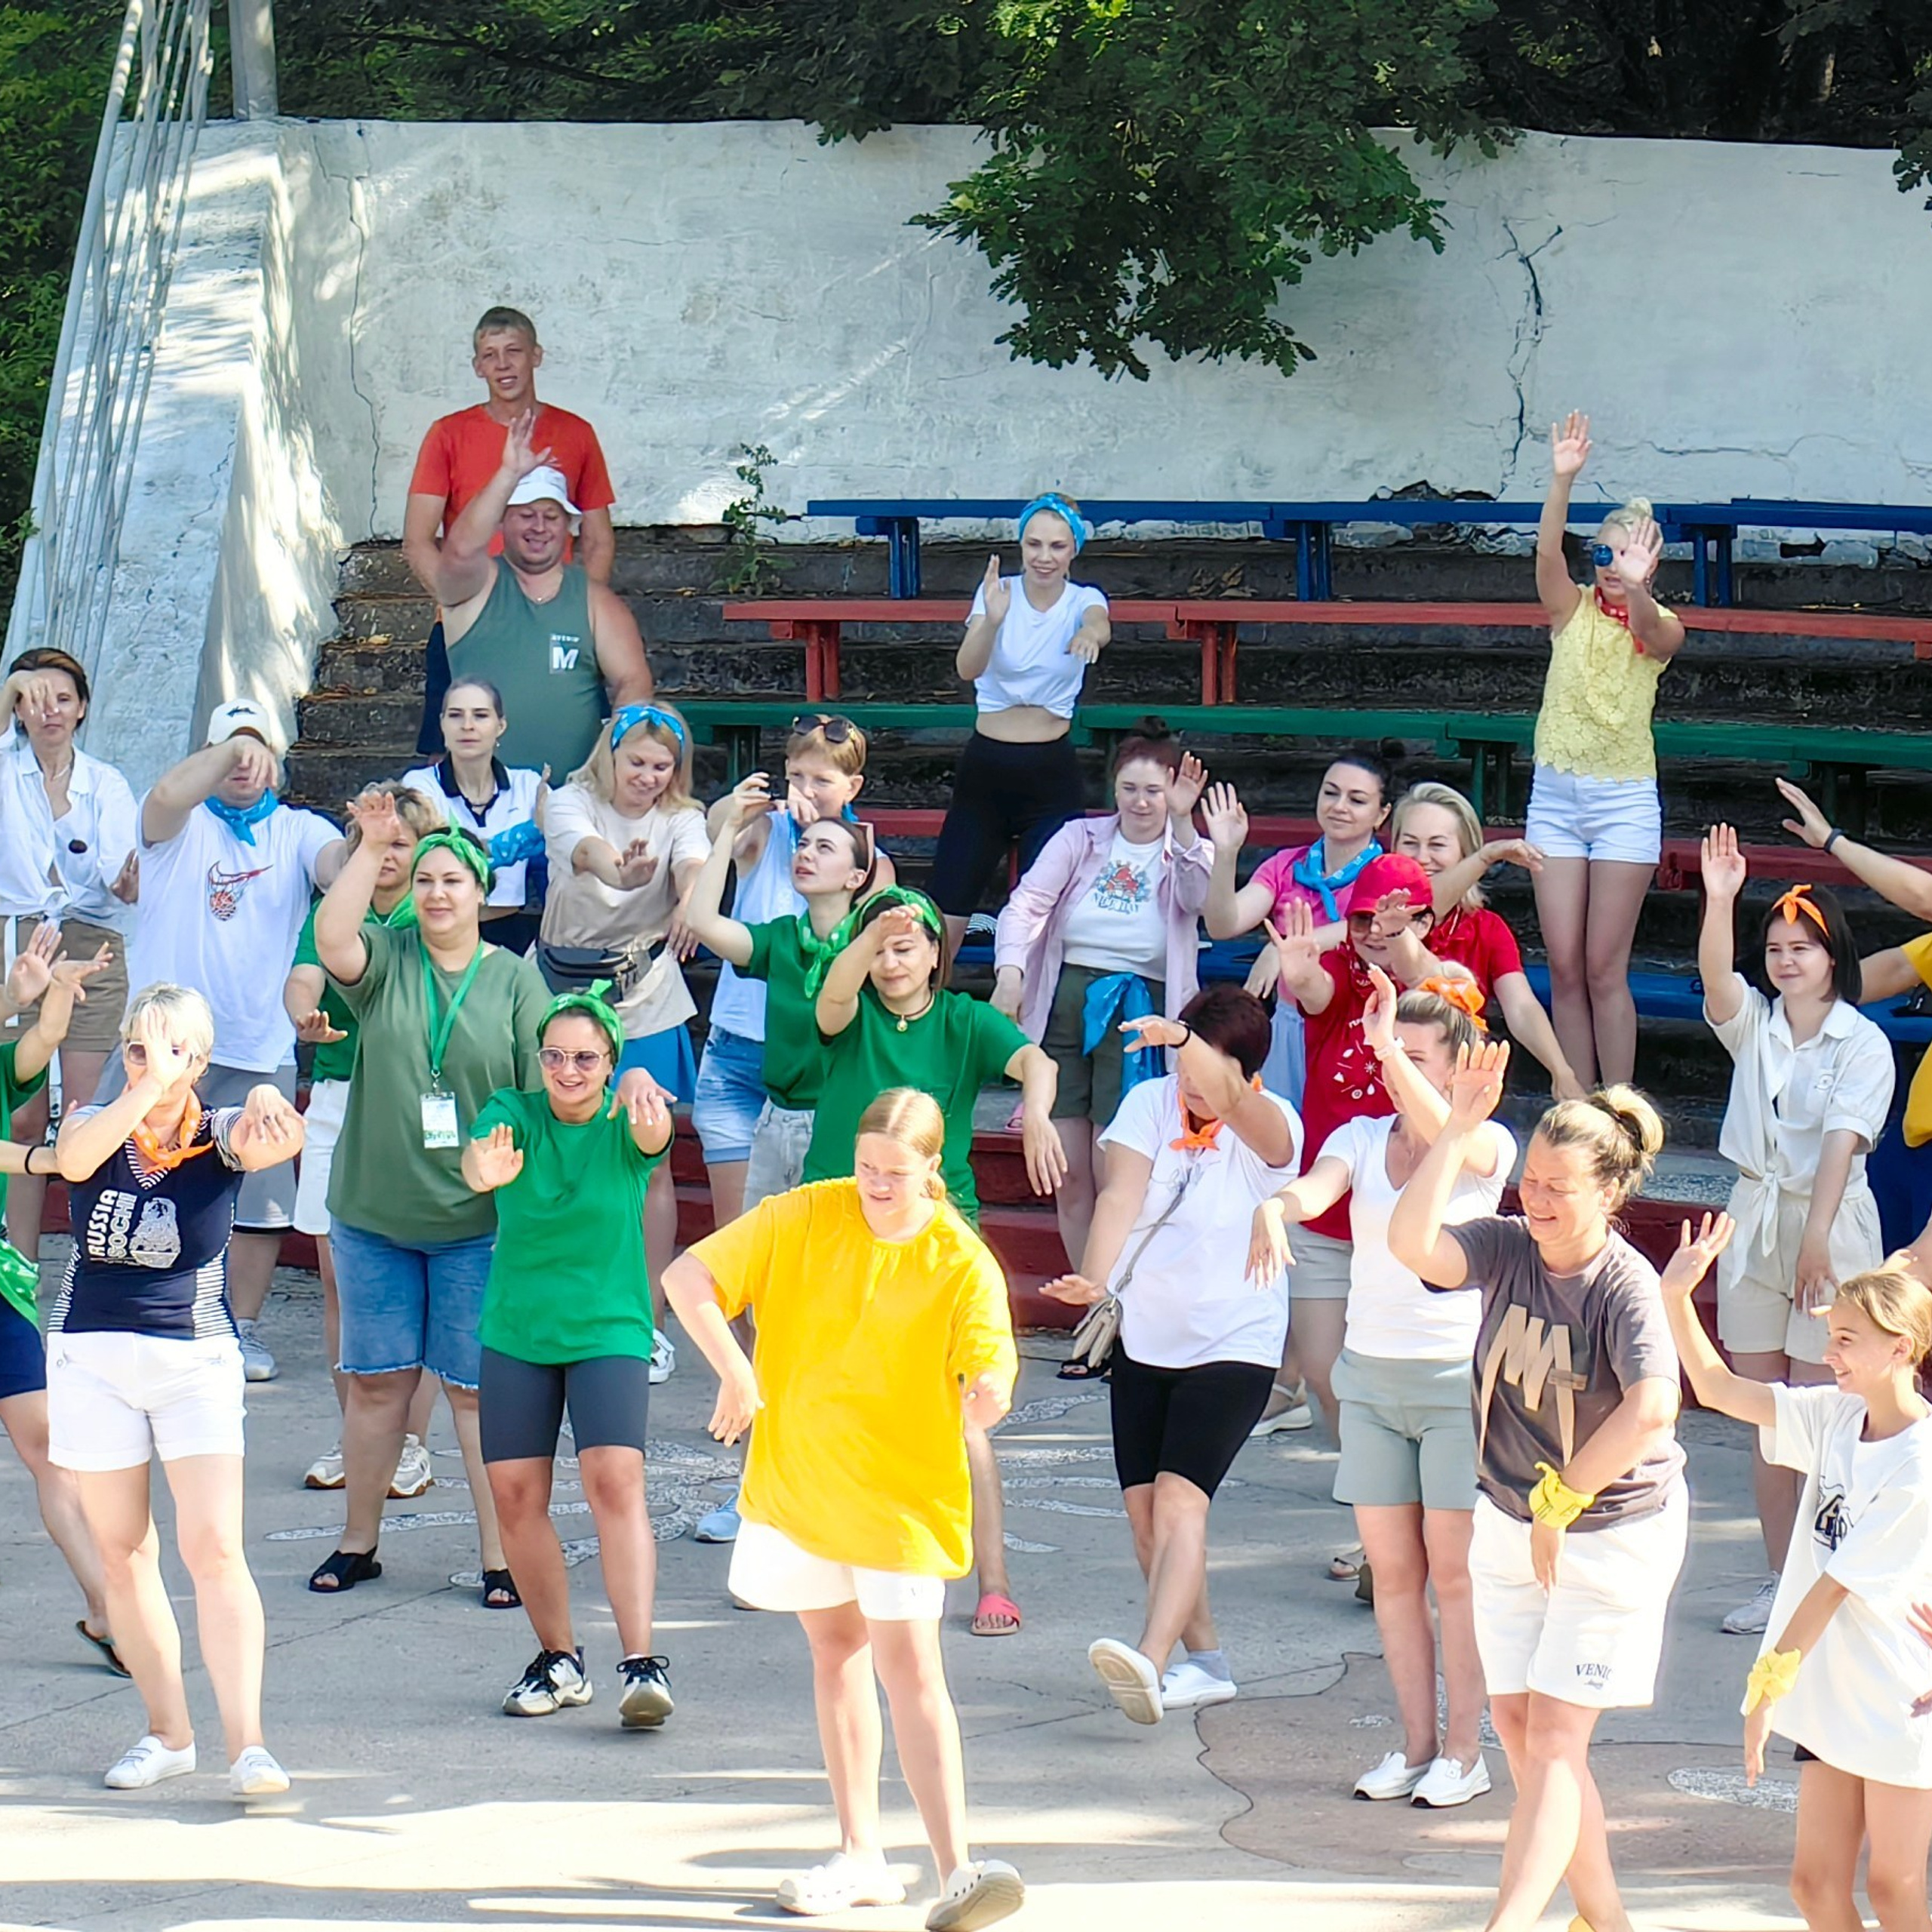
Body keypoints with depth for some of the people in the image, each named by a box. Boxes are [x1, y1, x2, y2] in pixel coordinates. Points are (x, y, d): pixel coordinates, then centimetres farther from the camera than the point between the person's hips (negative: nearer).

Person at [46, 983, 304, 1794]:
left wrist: (269, 1111, -51)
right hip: (90, 1356, 2)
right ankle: (168, 1732, 17)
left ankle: (247, 1746, -15)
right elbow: (73, 1158, -24)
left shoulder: (219, 1134, -5)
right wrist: (146, 1088, -38)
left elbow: (274, 1139, -27)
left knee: (214, 1548, -12)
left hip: (196, 1356, -2)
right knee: (121, 1552, 6)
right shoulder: (97, 1122, -1)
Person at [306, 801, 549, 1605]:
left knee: (478, 1387, -2)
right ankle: (357, 1543, 20)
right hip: (374, 1212, 2)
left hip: (477, 1218, -2)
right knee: (376, 1380, 9)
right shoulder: (387, 959, 4)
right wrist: (371, 847, -21)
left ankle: (501, 1557, 2)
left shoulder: (515, 979, 3)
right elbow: (331, 939, -19)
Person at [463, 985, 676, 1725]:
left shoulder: (623, 1128, -7)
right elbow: (482, 1148, -24)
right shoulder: (514, 1114, -2)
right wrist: (483, 1166, -49)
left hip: (609, 1332, -3)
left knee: (615, 1482, -18)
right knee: (515, 1495, 1)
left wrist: (650, 1123, -56)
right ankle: (558, 1659, 17)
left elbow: (653, 1138, -30)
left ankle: (641, 1663, -23)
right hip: (516, 1333, 3)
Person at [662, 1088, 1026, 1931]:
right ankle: (861, 1856, 22)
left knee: (907, 1663, -14)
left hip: (905, 1490, -4)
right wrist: (732, 1370, -15)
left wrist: (989, 1390, -47)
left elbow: (989, 1360, -24)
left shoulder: (962, 1263, -12)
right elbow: (688, 1277, -5)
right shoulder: (806, 1217, -5)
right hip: (799, 1476, 4)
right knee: (837, 1648, 13)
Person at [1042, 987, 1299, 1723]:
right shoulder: (1150, 1103, -3)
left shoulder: (1272, 1128, -12)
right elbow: (1120, 1196, -15)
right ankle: (1205, 1662, 19)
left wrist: (1182, 1037, -52)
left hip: (1233, 1344, -5)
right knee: (1144, 1507, 4)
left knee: (1180, 1500, -20)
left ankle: (1149, 1662, -33)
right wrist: (1094, 1281, -32)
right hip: (1144, 1337, 5)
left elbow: (1235, 1103, -37)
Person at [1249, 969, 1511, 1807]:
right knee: (1392, 1570, 6)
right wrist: (1273, 1207, -38)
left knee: (1453, 1571, -1)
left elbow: (1452, 1144, -29)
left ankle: (1463, 1749, 5)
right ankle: (1415, 1742, 14)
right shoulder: (1360, 1139, 5)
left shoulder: (1488, 1144, -5)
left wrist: (1391, 1052, -41)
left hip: (1458, 1375, -4)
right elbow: (1316, 1187, -13)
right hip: (1370, 1372, 4)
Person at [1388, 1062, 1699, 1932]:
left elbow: (1652, 1408, -40)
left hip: (1614, 1532, -6)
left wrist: (1560, 1505, -31)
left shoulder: (1626, 1287, -24)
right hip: (1507, 1525, 7)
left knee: (1553, 1738, -10)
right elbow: (1411, 1244, -25)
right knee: (1516, 1724, 11)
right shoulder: (1507, 1247, -7)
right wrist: (1458, 1130, -28)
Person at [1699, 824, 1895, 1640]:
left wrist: (1816, 1238, -23)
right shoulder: (1753, 1024, 6)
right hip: (1754, 1220, 5)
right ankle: (1779, 1578, 15)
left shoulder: (1862, 1043, -6)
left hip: (1831, 1223, -5)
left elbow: (1841, 1142, -15)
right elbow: (1716, 978, -15)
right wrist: (1719, 901, -31)